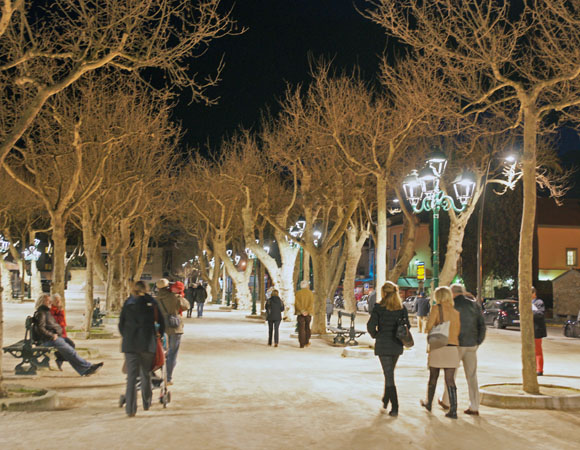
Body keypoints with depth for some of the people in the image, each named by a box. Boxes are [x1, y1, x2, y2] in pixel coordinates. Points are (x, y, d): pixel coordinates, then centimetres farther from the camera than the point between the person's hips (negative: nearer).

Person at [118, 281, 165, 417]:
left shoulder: (128, 302, 8)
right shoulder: (151, 302, 5)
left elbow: (121, 324, 11)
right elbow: (161, 322, 6)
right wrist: (159, 334, 22)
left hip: (129, 343, 0)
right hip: (147, 343, 0)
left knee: (131, 375, -2)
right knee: (146, 374, 14)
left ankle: (130, 408, -9)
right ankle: (146, 403, 24)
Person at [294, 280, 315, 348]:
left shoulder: (298, 293, -1)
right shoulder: (310, 293, 0)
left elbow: (297, 303, -11)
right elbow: (312, 303, -9)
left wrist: (302, 311, -14)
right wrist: (307, 311, -14)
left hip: (300, 313, -1)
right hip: (308, 313, 1)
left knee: (301, 328, 1)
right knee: (307, 327, 19)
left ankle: (302, 344, -4)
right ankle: (307, 341, 17)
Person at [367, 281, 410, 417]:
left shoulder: (379, 308, -10)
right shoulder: (402, 308, 2)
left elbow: (371, 326, -17)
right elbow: (407, 326, 0)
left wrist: (375, 335, 1)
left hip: (383, 345, -4)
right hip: (397, 345, 4)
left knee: (389, 376, -1)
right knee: (389, 373, 21)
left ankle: (394, 408, -4)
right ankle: (385, 403, 29)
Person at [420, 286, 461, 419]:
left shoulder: (437, 308, -4)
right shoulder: (456, 312, 10)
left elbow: (429, 327, -12)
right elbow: (457, 332, 10)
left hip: (438, 347, -3)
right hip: (453, 348, 3)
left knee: (433, 377, 15)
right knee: (450, 380, 4)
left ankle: (428, 403, 31)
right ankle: (453, 410, -3)